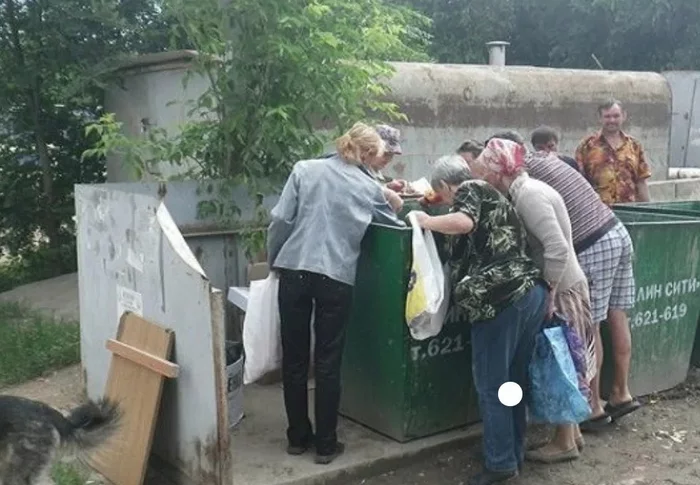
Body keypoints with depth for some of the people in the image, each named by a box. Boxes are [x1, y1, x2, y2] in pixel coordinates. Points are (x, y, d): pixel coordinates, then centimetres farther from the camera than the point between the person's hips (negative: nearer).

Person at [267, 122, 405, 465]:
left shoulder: (305, 169, 4)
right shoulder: (369, 188, 5)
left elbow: (280, 220, 0)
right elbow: (396, 227, 18)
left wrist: (273, 262, 12)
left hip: (294, 271, 1)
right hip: (336, 278, -1)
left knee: (294, 358, 12)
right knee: (328, 362, 8)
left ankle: (297, 437, 24)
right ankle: (325, 445, 16)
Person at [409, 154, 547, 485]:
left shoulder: (469, 192, 1)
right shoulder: (491, 194, 26)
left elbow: (464, 223, -20)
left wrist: (427, 221, -5)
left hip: (502, 298, -9)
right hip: (531, 292, 9)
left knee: (491, 383, 1)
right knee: (515, 379, 17)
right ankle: (515, 454, 27)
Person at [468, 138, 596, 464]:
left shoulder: (528, 194, -21)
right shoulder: (524, 190, 8)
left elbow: (558, 248, -28)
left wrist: (547, 290, -21)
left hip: (562, 289, -9)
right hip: (559, 286, 9)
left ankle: (564, 443, 12)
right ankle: (572, 433, 28)